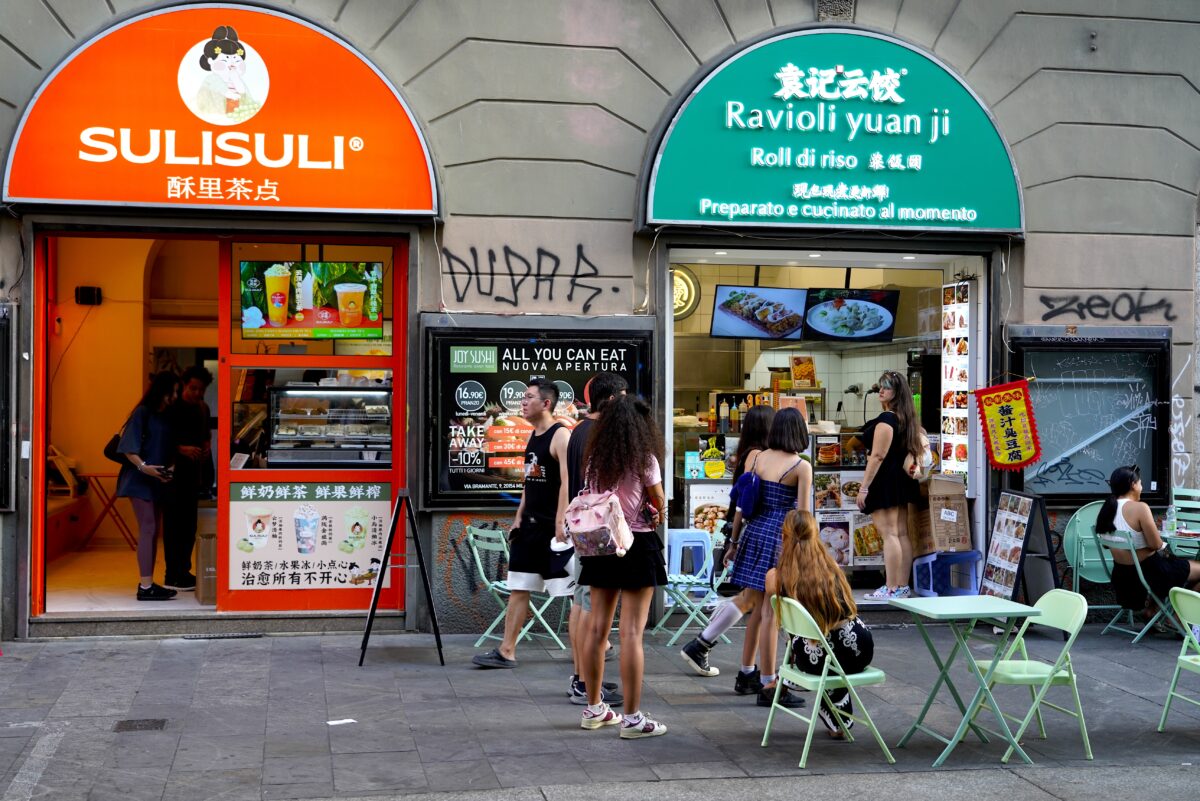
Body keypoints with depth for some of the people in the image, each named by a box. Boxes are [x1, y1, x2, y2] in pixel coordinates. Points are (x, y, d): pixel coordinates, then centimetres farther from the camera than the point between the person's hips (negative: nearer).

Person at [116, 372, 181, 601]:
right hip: (140, 481, -8)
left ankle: (147, 583, 15)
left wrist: (170, 468, -2)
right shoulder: (143, 413, -8)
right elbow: (128, 447, -14)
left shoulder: (166, 416, 15)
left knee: (154, 531, 9)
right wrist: (143, 466, -26)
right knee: (148, 529, -12)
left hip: (157, 481, 8)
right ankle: (145, 586, -12)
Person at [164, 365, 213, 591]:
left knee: (189, 524, 12)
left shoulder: (203, 409, 11)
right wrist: (181, 449, -24)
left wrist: (207, 445, 4)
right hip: (174, 473, -7)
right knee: (174, 524, -5)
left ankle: (184, 571, 20)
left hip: (193, 473, 7)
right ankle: (173, 576, -1)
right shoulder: (171, 409, -10)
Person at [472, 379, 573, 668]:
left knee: (574, 590, -2)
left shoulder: (561, 435, -13)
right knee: (518, 588, 7)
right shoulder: (533, 436, 14)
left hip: (553, 525, -9)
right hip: (531, 524, 9)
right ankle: (506, 652, 11)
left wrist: (560, 523, -25)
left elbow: (568, 482, -20)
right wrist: (519, 518, 16)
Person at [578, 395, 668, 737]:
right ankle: (632, 718, -3)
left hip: (600, 544, 6)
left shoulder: (594, 460, 5)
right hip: (637, 545, -6)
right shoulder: (645, 459, -10)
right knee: (631, 633, -5)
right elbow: (660, 503, -2)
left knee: (597, 629, 11)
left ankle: (594, 709, 22)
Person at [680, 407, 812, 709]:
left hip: (754, 533, 6)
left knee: (747, 598, 25)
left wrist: (735, 542, 18)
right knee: (770, 613, -2)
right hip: (781, 538, -6)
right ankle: (768, 687, 5)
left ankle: (700, 646, 30)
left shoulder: (757, 458, 6)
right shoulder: (802, 467, -8)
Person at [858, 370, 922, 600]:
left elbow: (877, 456, -18)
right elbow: (913, 451, 22)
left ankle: (891, 589, -11)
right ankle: (903, 586, 13)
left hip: (885, 480, -10)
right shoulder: (907, 419, 14)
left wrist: (864, 487, -16)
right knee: (901, 534, 10)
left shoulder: (886, 420, -15)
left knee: (889, 534, -10)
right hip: (903, 481, 10)